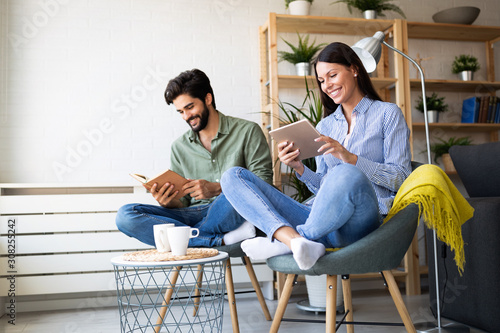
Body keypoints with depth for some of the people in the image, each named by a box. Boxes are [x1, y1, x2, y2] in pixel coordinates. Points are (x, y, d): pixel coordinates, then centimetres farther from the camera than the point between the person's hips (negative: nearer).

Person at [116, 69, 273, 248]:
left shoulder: (247, 131, 5)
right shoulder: (180, 147, 18)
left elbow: (263, 184, -5)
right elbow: (183, 202, 15)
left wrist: (216, 188, -18)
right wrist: (168, 201, -9)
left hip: (234, 211, -4)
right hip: (194, 216, 5)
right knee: (125, 215, -18)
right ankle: (224, 239, -25)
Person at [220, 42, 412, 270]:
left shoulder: (388, 114, 9)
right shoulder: (325, 126, 23)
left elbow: (401, 177, -1)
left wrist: (351, 159, -13)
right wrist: (299, 168, 1)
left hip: (359, 223, -5)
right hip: (321, 221, 5)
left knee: (347, 175, -42)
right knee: (233, 177, -8)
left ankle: (284, 242, -20)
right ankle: (297, 241, -33)